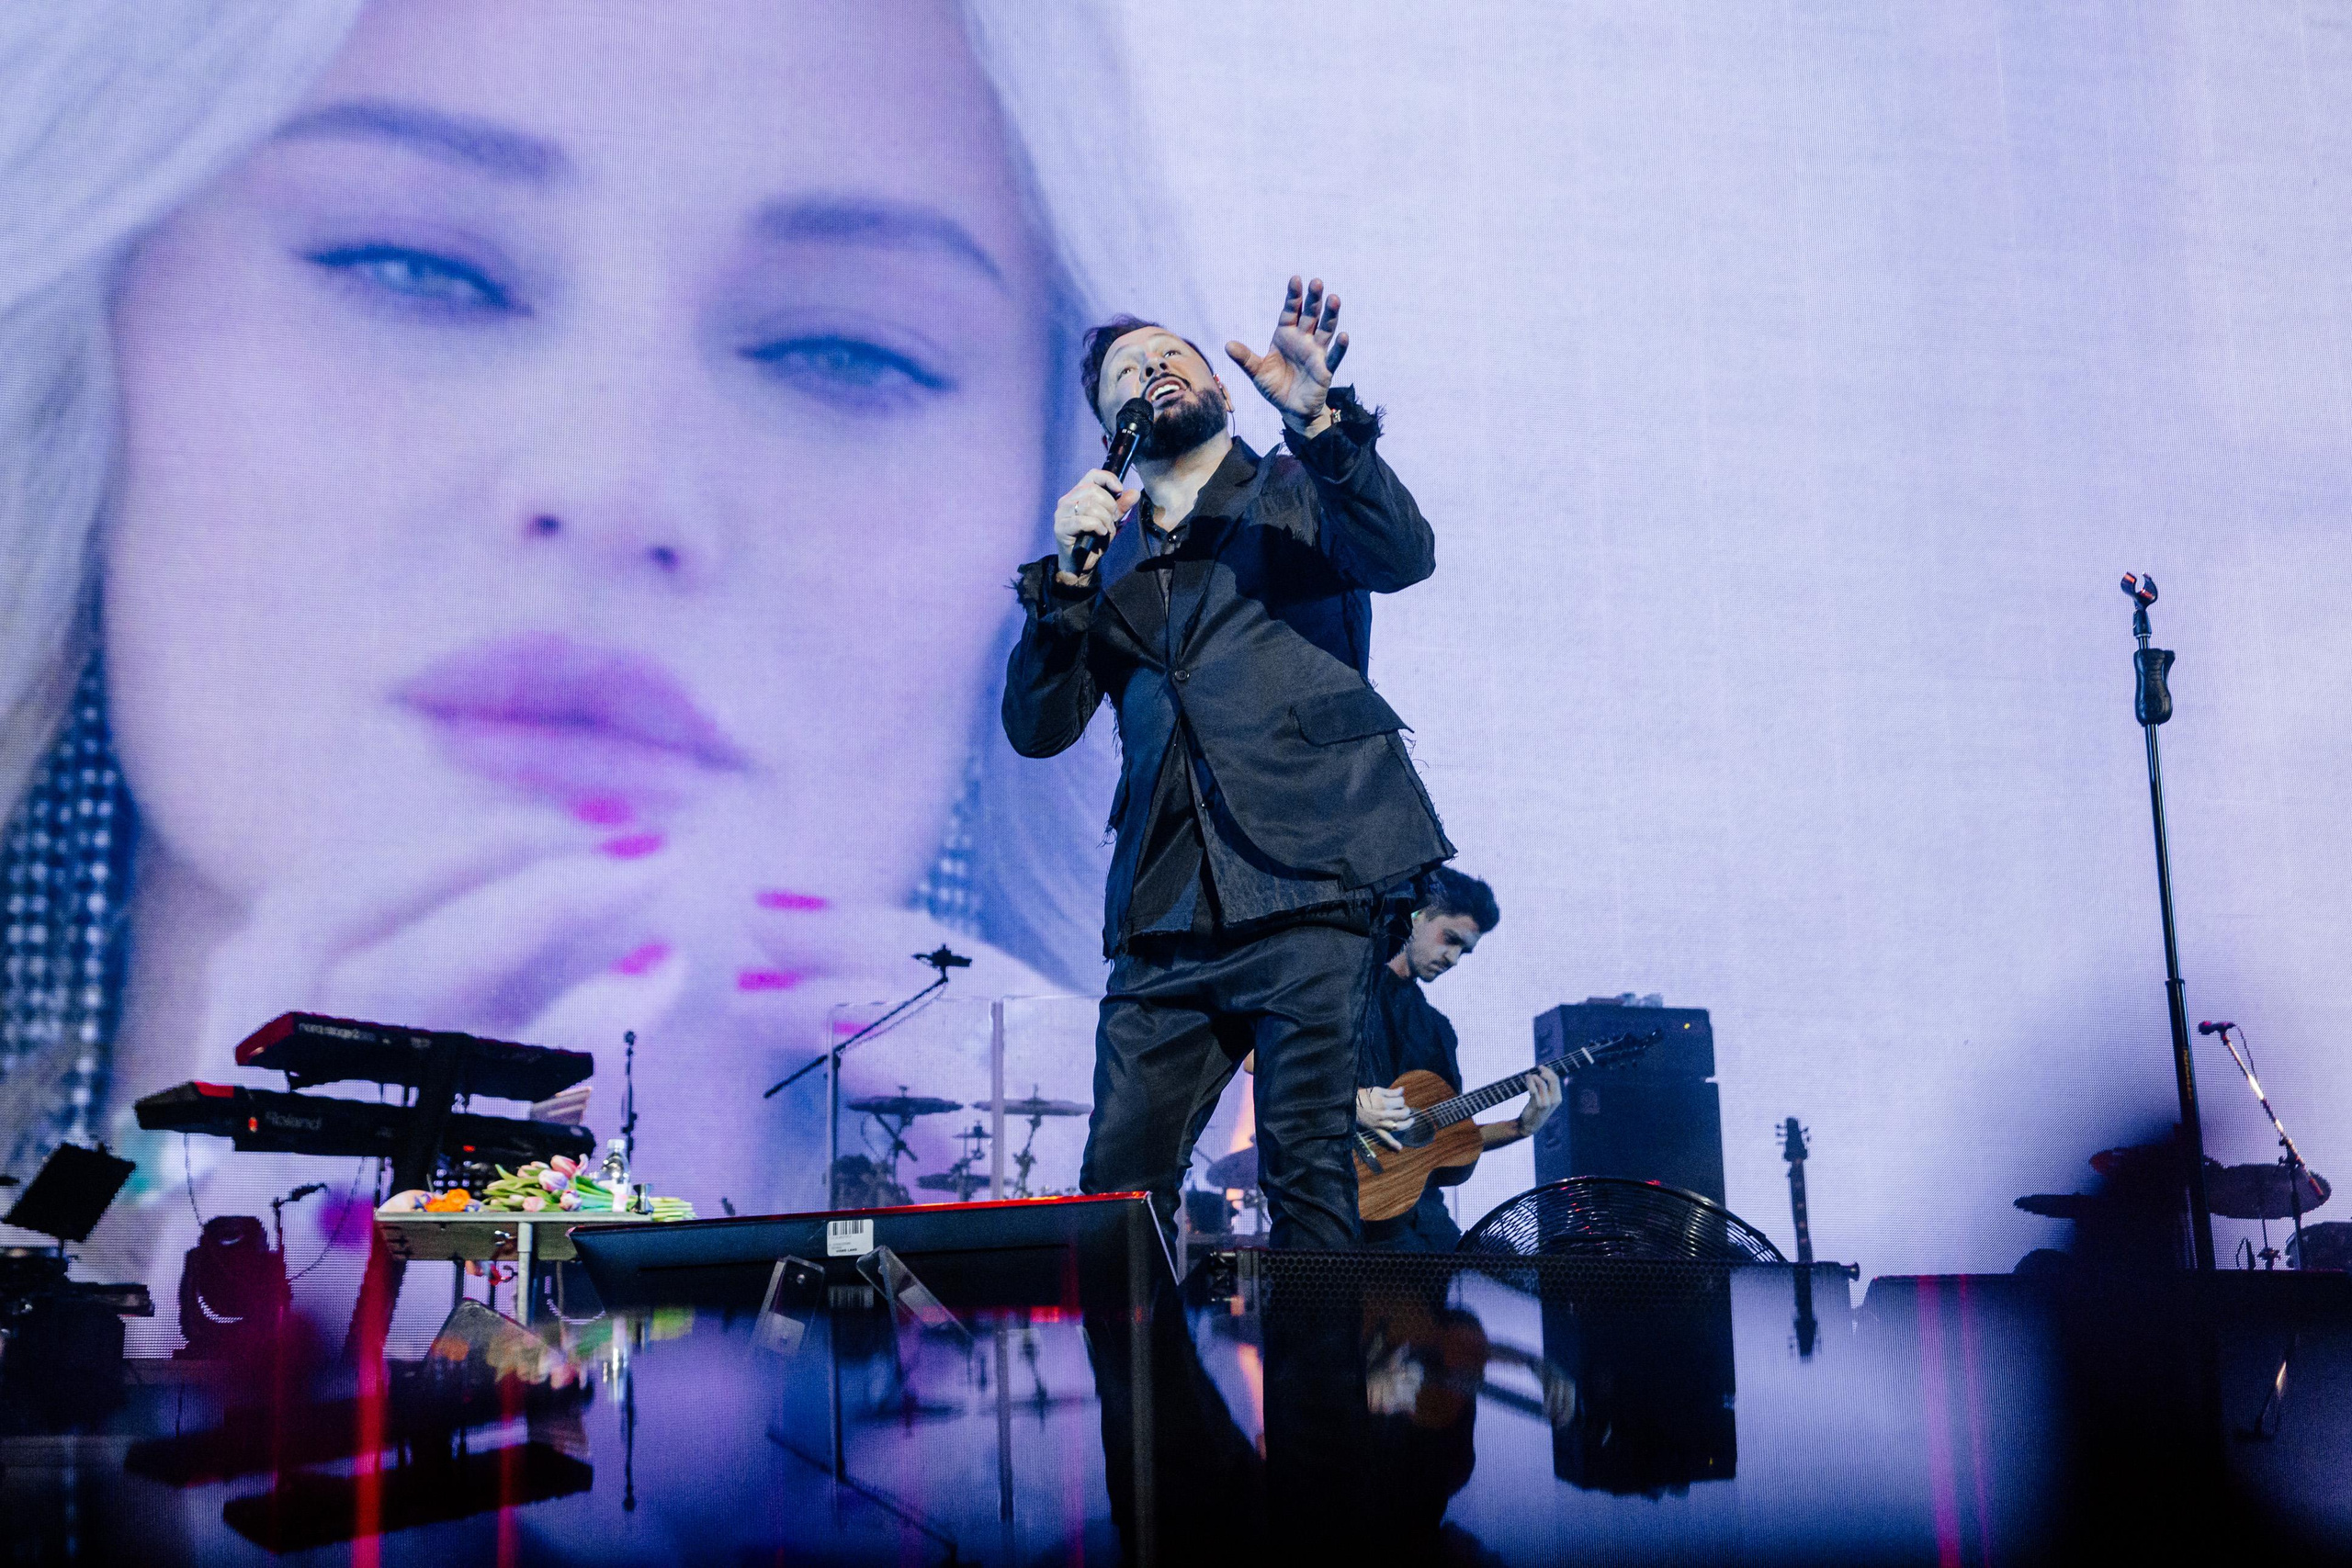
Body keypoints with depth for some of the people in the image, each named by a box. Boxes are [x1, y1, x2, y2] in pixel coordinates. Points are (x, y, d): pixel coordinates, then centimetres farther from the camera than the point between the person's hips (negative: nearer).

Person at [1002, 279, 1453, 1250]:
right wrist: (1068, 575, -2)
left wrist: (1317, 416, -20)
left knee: (1305, 1171, -9)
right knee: (1117, 1190, -2)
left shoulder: (1295, 496, 14)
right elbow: (1037, 726, 11)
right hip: (1166, 914, 4)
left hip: (1303, 880, -3)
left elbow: (1405, 556, -8)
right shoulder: (1107, 558, 22)